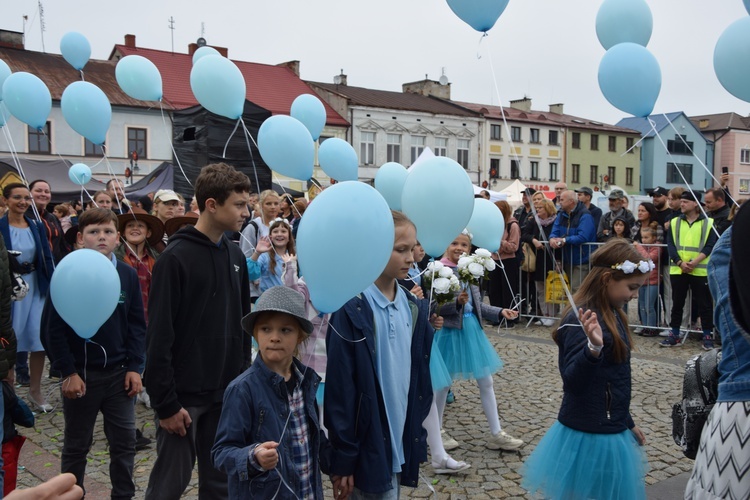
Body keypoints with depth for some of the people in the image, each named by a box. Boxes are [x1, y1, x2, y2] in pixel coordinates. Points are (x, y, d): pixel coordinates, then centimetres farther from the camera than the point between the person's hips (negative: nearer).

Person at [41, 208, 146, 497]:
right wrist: (67, 372, -12)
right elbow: (53, 327, -9)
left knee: (125, 441, 10)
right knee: (76, 445, 13)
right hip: (81, 374, -3)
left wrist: (134, 367, -2)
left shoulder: (128, 275, -1)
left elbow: (137, 324, 4)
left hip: (119, 373, 3)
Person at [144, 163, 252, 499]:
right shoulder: (176, 257, -13)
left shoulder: (235, 256, 7)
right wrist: (165, 403, -16)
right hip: (184, 395, -6)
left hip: (226, 394, 6)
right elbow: (159, 336, -15)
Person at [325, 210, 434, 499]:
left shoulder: (414, 308, 4)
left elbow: (420, 377, 11)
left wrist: (417, 433, 11)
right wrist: (343, 458, -12)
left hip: (402, 442, 6)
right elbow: (339, 388, -14)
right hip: (369, 446, -6)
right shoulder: (351, 310, -15)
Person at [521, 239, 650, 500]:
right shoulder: (580, 319, -21)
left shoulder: (612, 315, 7)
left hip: (610, 429, 9)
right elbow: (572, 379, -27)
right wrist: (593, 348, -44)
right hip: (589, 435, -9)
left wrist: (627, 422, 21)